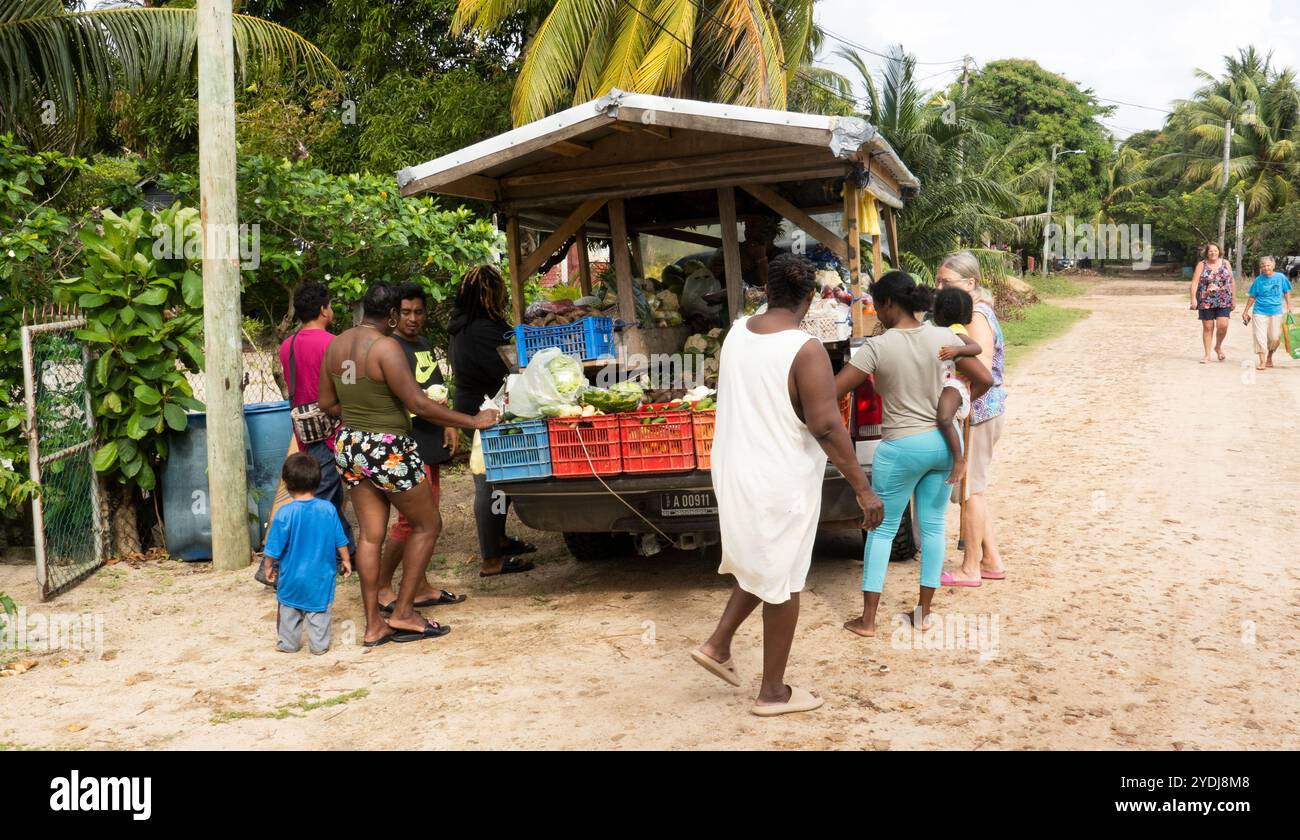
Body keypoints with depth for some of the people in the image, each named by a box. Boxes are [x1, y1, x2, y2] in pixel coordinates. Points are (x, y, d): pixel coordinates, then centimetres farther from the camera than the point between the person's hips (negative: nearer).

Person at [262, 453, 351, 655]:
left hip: (292, 576, -1)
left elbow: (274, 548, -10)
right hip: (321, 576, 2)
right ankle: (319, 644, 20)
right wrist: (346, 560, 15)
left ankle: (289, 643, 28)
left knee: (289, 611, 17)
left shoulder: (285, 513, -17)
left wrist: (268, 566, 6)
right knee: (319, 610, 14)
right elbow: (340, 541, 0)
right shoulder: (328, 509, -9)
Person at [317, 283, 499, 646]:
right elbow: (418, 404, -22)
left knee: (370, 535, 12)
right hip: (388, 450, -8)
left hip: (350, 446, 8)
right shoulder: (385, 347, -18)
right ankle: (403, 613, 10)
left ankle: (373, 625, 16)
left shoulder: (336, 344, 5)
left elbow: (327, 403, 12)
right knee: (425, 526, 9)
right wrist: (473, 421, -17)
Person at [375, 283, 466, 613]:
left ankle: (420, 588, 19)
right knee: (414, 520, -11)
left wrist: (448, 424, 18)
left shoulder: (425, 345, 18)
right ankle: (382, 587, 2)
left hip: (430, 442, 9)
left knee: (429, 521, 11)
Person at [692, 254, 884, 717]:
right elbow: (827, 427, -23)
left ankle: (718, 645, 25)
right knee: (783, 583, 7)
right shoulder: (805, 350, -21)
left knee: (763, 565, 27)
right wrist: (863, 489, -18)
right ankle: (773, 693, 18)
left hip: (734, 471, 7)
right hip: (781, 483, -7)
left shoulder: (736, 333, 1)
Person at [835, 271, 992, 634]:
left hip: (902, 448, -4)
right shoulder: (943, 337, -3)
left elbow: (833, 391, -15)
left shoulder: (877, 347, -15)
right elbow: (985, 379, 0)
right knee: (933, 527, 15)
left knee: (882, 530, 8)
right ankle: (924, 612, 22)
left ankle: (867, 619, 11)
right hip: (945, 441, 4)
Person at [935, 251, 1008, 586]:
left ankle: (970, 568, 10)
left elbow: (982, 372, -26)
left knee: (971, 489, 0)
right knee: (974, 488, 16)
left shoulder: (977, 317, -18)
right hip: (979, 411, 10)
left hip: (978, 411, -10)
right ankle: (991, 560, 25)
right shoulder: (967, 313, 12)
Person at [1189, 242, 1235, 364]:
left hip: (1224, 301, 1)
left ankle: (1218, 347, 16)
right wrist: (1193, 298, -17)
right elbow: (1195, 282, -5)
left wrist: (1234, 298, 10)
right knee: (1207, 327, 3)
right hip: (1206, 301, -1)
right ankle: (1207, 354, 13)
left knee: (1222, 325, -11)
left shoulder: (1225, 263, 6)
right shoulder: (1201, 265, 1)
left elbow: (1232, 281, 11)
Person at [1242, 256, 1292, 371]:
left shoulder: (1281, 277, 0)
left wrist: (1288, 306, 6)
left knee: (1275, 338, 2)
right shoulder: (1259, 280, -1)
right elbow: (1252, 297, 6)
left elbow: (1286, 292, 11)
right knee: (1260, 336, -7)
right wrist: (1246, 311, 9)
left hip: (1276, 312, 1)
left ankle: (1269, 358, 27)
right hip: (1260, 312, -1)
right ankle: (1262, 362, -2)